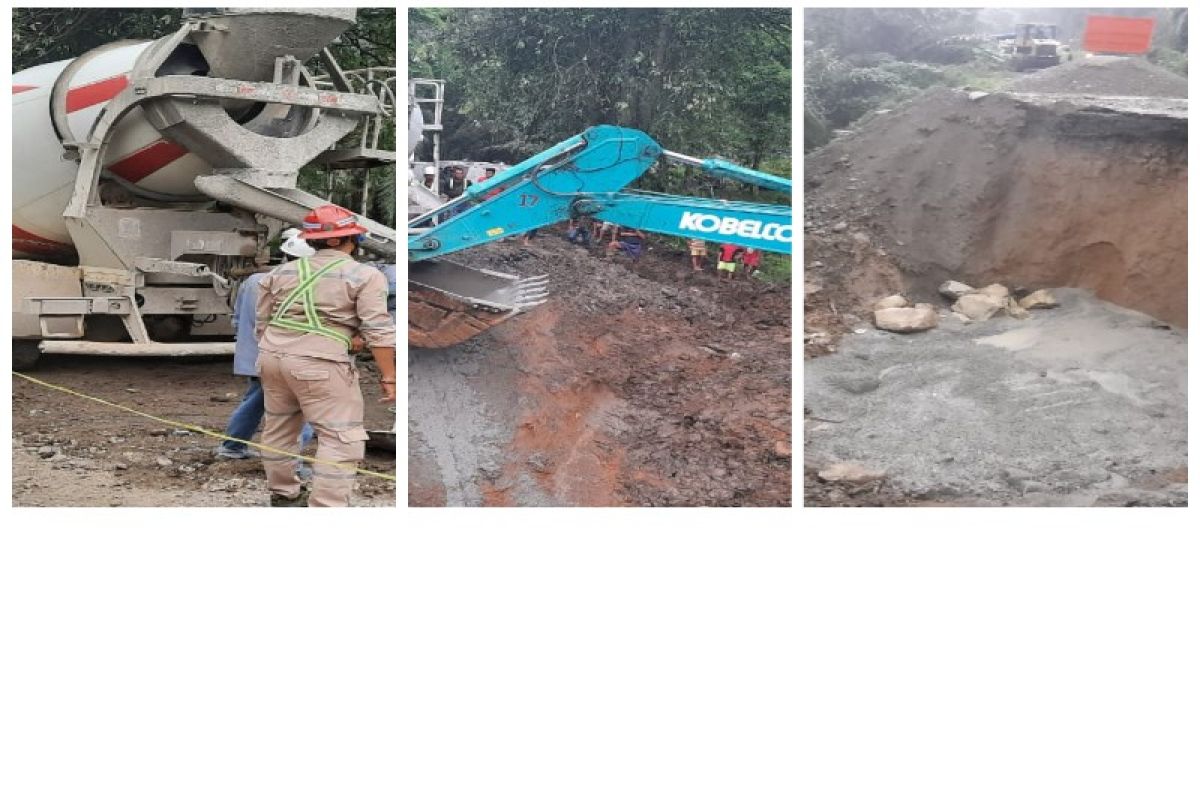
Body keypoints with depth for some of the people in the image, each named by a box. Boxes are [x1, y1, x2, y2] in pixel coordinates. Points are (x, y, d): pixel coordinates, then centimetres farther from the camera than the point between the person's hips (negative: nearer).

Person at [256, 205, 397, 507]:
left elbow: (262, 323, 17)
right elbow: (378, 330, -10)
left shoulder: (281, 272, 12)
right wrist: (388, 376, -6)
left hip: (273, 355, 7)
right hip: (319, 363, -7)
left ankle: (282, 494, 34)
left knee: (278, 427, 21)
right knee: (341, 438, -2)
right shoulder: (364, 275, -4)